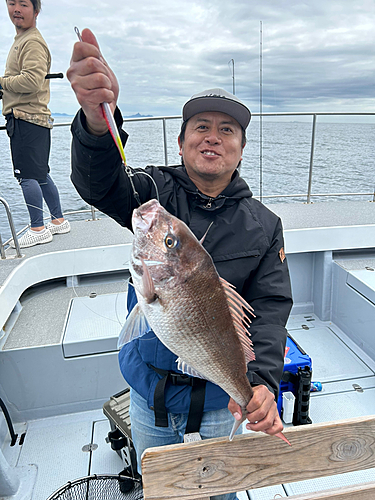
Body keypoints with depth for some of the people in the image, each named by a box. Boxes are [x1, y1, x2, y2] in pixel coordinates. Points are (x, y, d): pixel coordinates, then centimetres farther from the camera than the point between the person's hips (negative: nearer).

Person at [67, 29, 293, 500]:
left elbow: (270, 309, -13)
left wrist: (262, 380, -29)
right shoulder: (157, 193, -11)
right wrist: (97, 119, -52)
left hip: (219, 395, 0)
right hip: (150, 389, 1)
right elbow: (99, 183, -31)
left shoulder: (263, 226, -9)